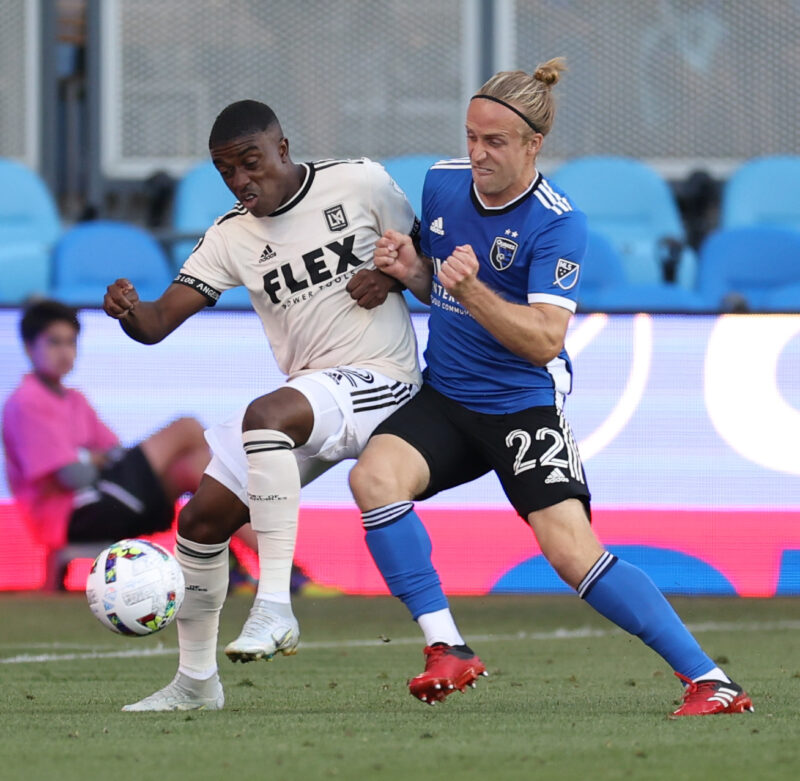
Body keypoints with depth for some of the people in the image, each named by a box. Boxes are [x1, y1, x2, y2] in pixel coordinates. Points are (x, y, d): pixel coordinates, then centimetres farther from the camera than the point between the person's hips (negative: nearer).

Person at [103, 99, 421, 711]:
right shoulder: (230, 237, 5)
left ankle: (275, 607, -38)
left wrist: (390, 275, -12)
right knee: (201, 520, 0)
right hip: (306, 398, 6)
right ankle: (196, 681, 19)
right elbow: (160, 322, -1)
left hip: (379, 382, -6)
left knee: (265, 415, -37)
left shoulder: (361, 184, -4)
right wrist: (128, 311, -25)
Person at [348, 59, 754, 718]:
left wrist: (472, 289, -35)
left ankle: (709, 681, -9)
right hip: (444, 398, 5)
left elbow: (544, 340, -24)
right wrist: (409, 269, -3)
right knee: (374, 475, -25)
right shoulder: (443, 183, 2)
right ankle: (448, 651, -20)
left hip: (523, 407, -5)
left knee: (573, 552, -19)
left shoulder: (558, 225, -16)